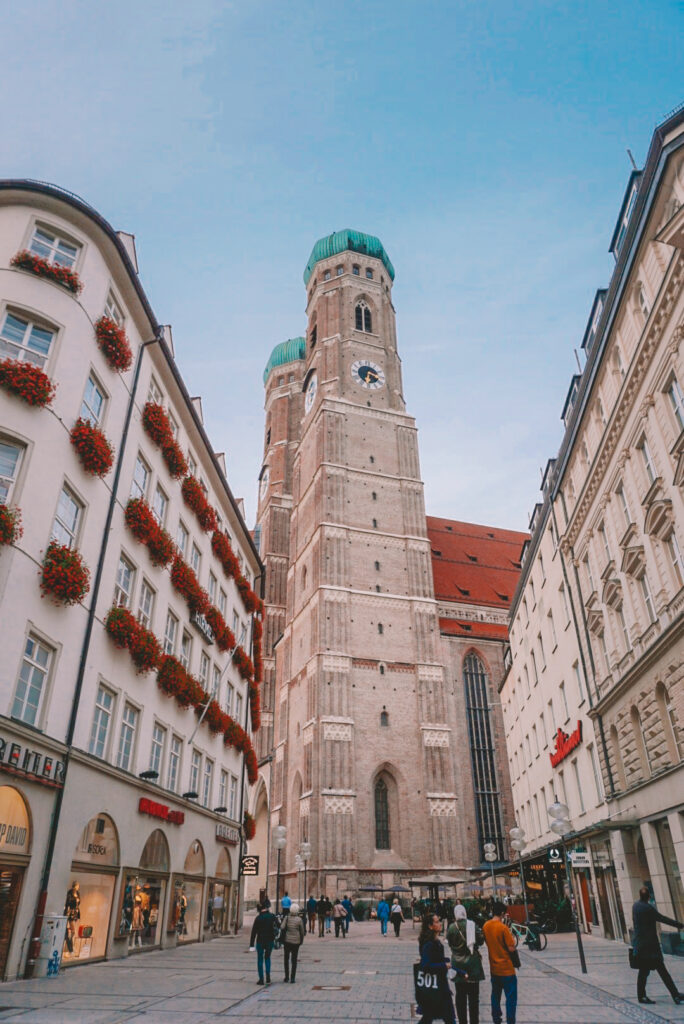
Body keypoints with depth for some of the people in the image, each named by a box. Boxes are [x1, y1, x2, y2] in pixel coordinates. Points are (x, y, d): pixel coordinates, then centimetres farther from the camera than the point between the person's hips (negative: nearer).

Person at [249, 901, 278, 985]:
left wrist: (251, 944, -4)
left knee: (260, 959, 11)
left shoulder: (258, 918, -7)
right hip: (270, 941, 2)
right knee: (267, 958, 20)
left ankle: (261, 979, 9)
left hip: (260, 941, -2)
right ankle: (268, 975, 3)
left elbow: (254, 932, -8)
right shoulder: (273, 917, -2)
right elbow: (278, 927, -2)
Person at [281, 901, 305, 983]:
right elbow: (302, 932, -2)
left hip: (287, 941, 1)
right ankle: (292, 978, 6)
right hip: (296, 942, -1)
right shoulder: (299, 920, -9)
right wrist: (301, 941, 11)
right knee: (294, 960, 8)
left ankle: (287, 977, 19)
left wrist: (282, 939, 0)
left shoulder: (287, 918, -8)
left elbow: (283, 929, -9)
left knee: (286, 959, 15)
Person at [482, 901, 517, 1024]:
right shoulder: (503, 928, -21)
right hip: (506, 968, -6)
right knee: (511, 997, 5)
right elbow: (511, 948, -19)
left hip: (493, 968, 6)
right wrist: (512, 939, 0)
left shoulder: (486, 926, -1)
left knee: (495, 994, 18)